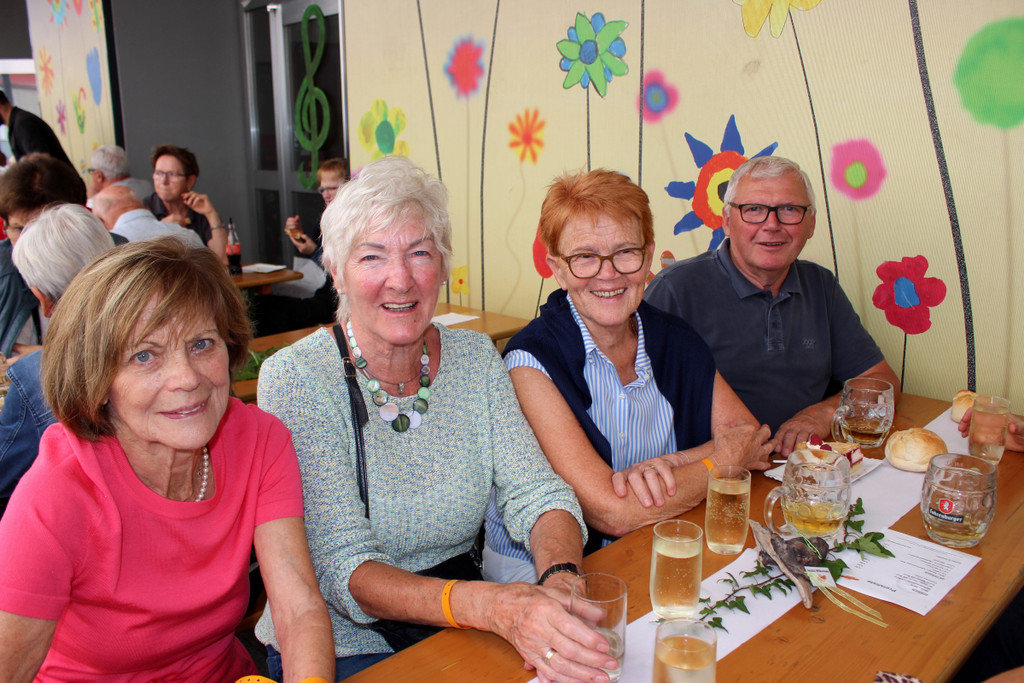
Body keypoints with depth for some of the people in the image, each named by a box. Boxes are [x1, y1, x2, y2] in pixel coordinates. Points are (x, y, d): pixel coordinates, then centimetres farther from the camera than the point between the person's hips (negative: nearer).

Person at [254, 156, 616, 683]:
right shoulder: (295, 378, -14)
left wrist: (560, 585, -27)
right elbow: (343, 570, -19)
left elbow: (536, 493, -6)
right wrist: (493, 606, -35)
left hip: (462, 636, 3)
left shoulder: (474, 358, 0)